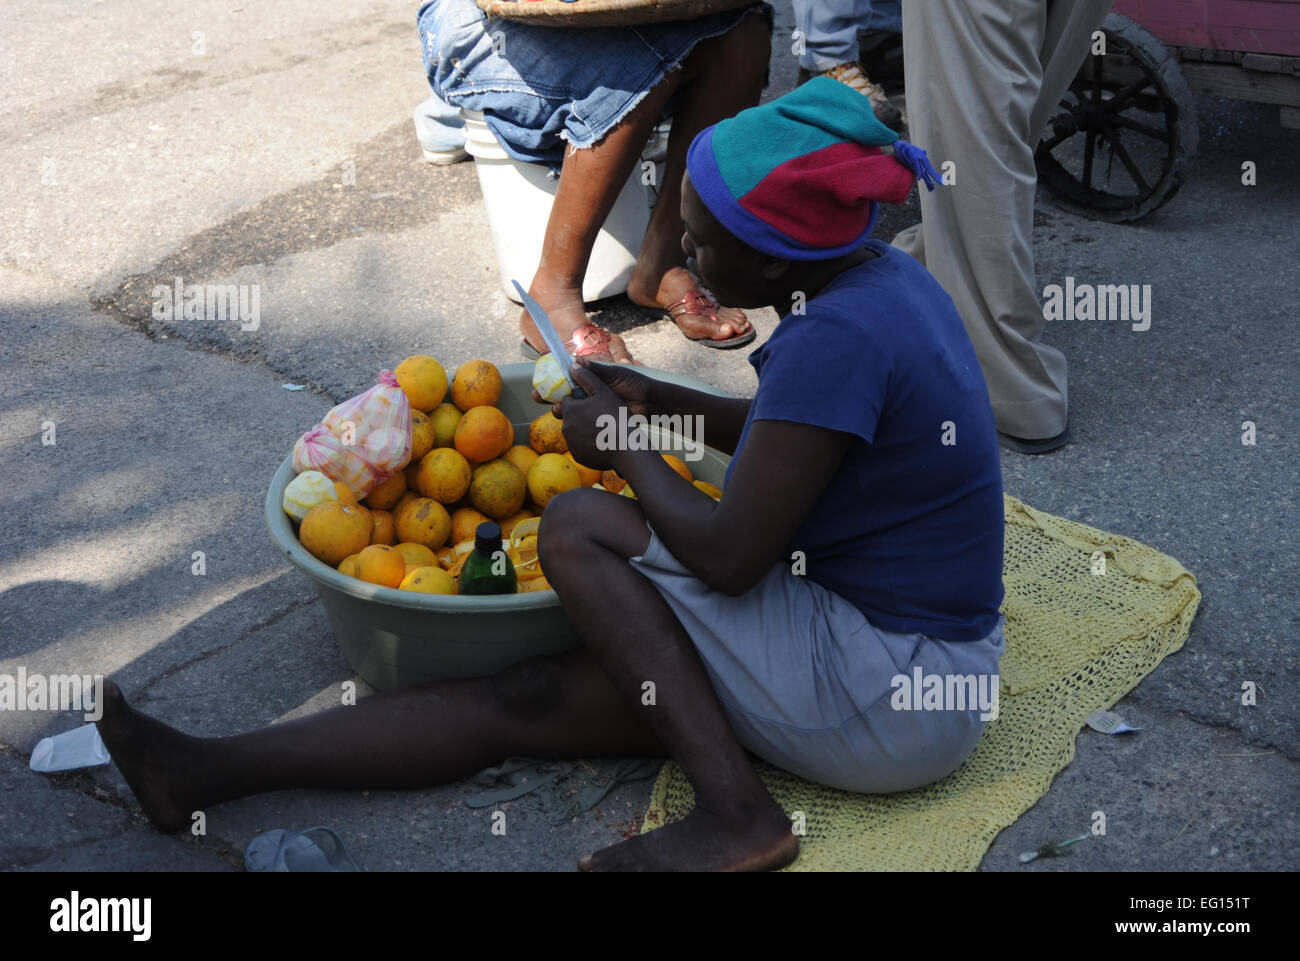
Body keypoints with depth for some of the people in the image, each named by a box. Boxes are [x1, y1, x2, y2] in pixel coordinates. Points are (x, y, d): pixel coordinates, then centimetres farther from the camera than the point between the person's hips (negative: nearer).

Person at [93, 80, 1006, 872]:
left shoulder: (838, 336, -26)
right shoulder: (882, 273, 4)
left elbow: (726, 556, -22)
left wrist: (626, 446, -6)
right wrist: (664, 401, 10)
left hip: (894, 703, -9)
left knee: (577, 526, -12)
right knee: (519, 700, 1)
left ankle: (734, 811, -12)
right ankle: (209, 770, 5)